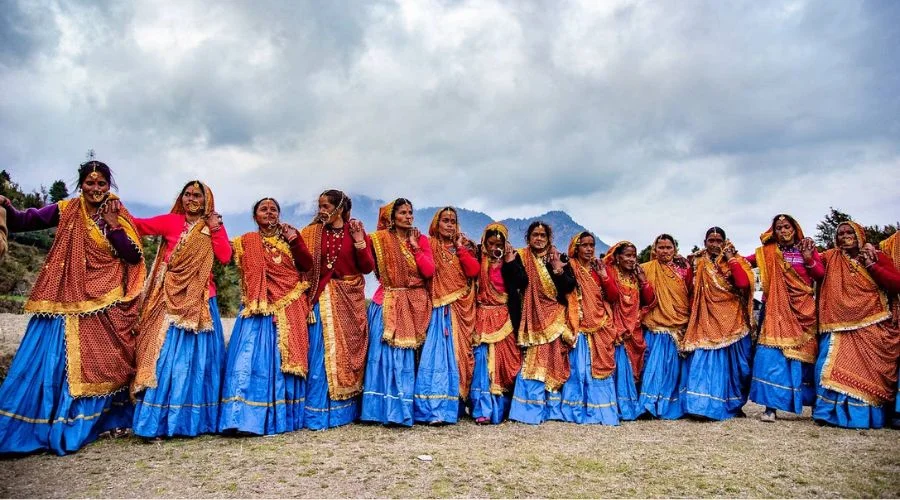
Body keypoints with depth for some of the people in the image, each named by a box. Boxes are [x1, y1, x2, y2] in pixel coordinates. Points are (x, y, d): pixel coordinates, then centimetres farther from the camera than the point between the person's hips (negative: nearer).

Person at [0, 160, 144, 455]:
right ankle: (57, 428, 10)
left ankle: (98, 420, 27)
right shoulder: (66, 211, 1)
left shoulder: (119, 216, 4)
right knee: (58, 363, -1)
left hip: (107, 303, 1)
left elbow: (134, 257, -4)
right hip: (70, 302, -1)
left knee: (102, 363, 10)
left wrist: (112, 225, -12)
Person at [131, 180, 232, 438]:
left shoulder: (214, 227, 11)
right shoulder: (171, 221, 5)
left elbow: (225, 257, -3)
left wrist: (216, 229, -7)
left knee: (198, 358, 7)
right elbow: (139, 225, -9)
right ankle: (156, 422, 0)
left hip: (200, 301, 2)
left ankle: (196, 418, 17)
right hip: (171, 300, -2)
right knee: (166, 355, -5)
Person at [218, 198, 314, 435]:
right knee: (251, 358, -10)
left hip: (289, 308, 2)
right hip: (258, 307, -1)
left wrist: (294, 240, -8)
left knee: (285, 358, 3)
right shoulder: (246, 241, 10)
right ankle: (247, 415, -6)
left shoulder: (290, 236, 13)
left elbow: (307, 265, 1)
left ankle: (283, 415, 12)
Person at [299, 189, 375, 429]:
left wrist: (359, 241, -14)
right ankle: (317, 413, 7)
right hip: (322, 299, 0)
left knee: (347, 353, 7)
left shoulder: (356, 231, 2)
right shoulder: (312, 232, 4)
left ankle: (345, 409, 20)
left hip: (349, 301, 0)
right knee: (320, 355, -2)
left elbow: (367, 267, -3)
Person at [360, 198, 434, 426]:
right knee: (386, 355, -4)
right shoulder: (381, 239, 3)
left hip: (414, 305, 1)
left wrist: (415, 246, -7)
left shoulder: (421, 239, 7)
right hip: (388, 304, -1)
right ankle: (384, 408, 5)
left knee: (407, 358, 4)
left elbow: (429, 271, -4)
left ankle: (403, 409, 13)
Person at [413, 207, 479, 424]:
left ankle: (452, 404, 15)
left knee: (457, 353, 5)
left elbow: (474, 271, -2)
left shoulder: (463, 246, 15)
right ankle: (434, 409, -12)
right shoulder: (429, 245, 4)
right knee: (436, 352, -11)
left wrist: (460, 248, -1)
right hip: (438, 308, -4)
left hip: (461, 309, 4)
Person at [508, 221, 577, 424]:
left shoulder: (560, 258, 9)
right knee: (533, 362, -6)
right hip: (533, 317, -2)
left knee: (555, 363, 4)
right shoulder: (521, 258, 4)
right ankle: (532, 409, 0)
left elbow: (570, 286, -2)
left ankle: (554, 407, 14)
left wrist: (558, 270, -16)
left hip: (556, 318, 2)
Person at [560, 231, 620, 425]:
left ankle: (601, 410, 13)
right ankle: (577, 411, 7)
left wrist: (604, 276, -4)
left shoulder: (601, 267, 13)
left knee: (600, 368, 4)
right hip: (580, 328, -3)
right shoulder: (570, 268, -1)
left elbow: (614, 297, 5)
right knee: (578, 368, -3)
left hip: (601, 328, 4)